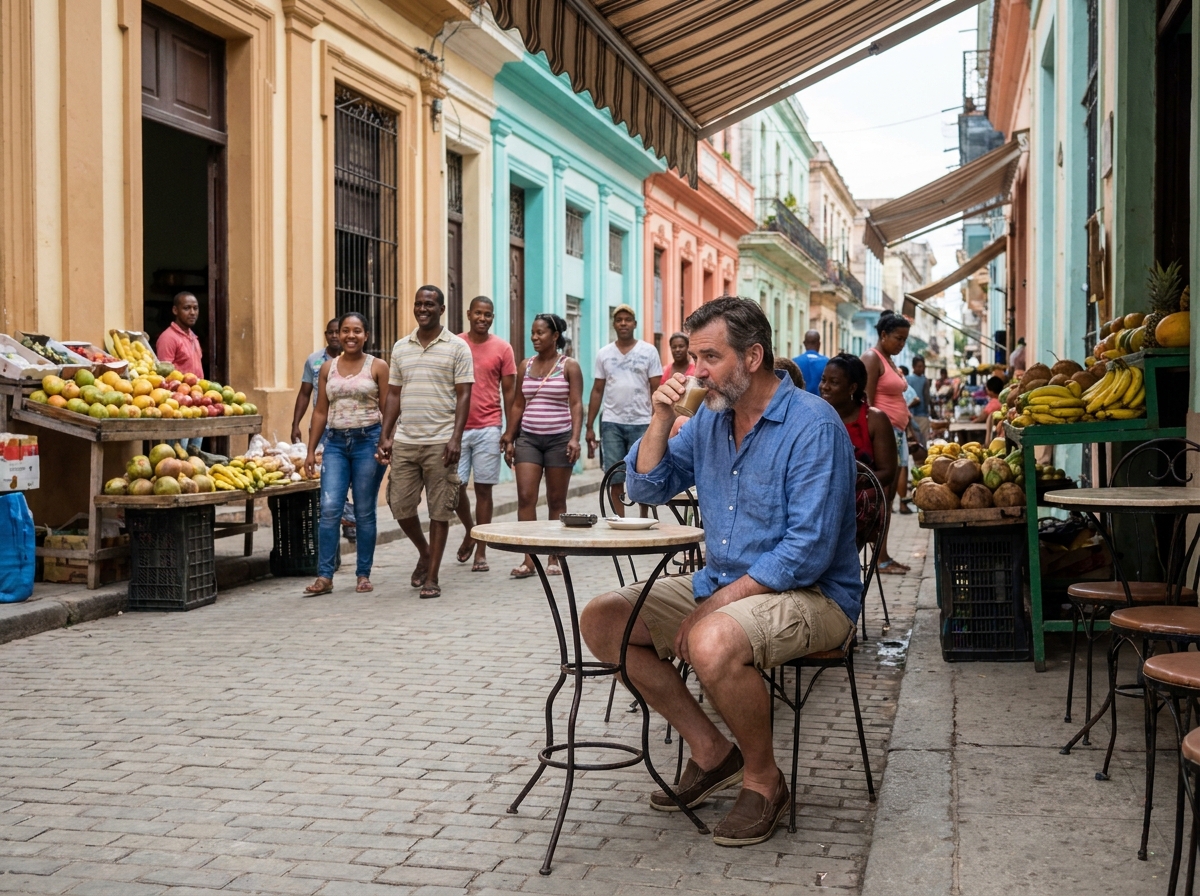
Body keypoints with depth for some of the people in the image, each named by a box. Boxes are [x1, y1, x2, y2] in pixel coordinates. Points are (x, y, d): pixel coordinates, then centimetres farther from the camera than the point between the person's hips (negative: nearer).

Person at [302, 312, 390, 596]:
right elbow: (320, 411, 12)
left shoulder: (377, 367, 1)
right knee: (329, 508, -7)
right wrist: (311, 451, 8)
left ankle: (363, 575, 13)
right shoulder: (327, 368, 10)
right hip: (335, 442, 2)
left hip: (368, 440, -2)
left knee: (365, 511, 3)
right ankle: (324, 576, -3)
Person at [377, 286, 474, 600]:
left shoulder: (456, 347, 0)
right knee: (400, 506, 3)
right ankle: (425, 554, 29)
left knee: (439, 510, 0)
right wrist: (385, 435, 7)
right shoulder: (401, 347, 12)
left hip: (440, 443, -4)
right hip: (404, 442, 4)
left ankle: (432, 577, 8)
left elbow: (464, 395, -4)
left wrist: (456, 438, -14)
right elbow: (393, 395, 15)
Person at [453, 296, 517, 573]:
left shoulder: (502, 348, 3)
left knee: (484, 488, 2)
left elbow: (509, 392, 6)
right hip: (456, 427, 1)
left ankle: (481, 552, 9)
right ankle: (469, 530, 27)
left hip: (488, 429, -1)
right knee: (454, 486, -1)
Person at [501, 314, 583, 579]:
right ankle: (528, 560, -6)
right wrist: (509, 439, 7)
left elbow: (576, 404, -7)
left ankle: (553, 559, 12)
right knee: (525, 497, -8)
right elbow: (518, 405, 12)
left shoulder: (569, 366, -1)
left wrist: (575, 438, -18)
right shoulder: (526, 366, 9)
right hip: (528, 438, 3)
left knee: (556, 501, 4)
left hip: (559, 438, -3)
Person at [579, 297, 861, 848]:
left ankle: (764, 779, -10)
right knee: (602, 621, -3)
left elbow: (808, 551, -23)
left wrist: (715, 604, -23)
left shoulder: (812, 425, -17)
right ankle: (710, 751, 4)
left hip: (811, 595, -8)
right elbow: (647, 489, 12)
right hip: (719, 585, 9)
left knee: (713, 642, -37)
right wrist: (661, 420, -5)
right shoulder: (709, 419, 8)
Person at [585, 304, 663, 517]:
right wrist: (589, 426, 7)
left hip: (641, 423, -2)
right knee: (615, 479, 2)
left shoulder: (649, 351, 3)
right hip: (611, 424, 2)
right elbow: (597, 391, 11)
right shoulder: (604, 354, 8)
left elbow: (656, 390, 1)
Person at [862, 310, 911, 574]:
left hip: (897, 432, 9)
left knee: (890, 495, 8)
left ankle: (885, 556, 10)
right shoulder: (872, 359, -9)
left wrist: (903, 432, 17)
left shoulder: (889, 360, 19)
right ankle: (881, 559, -7)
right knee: (881, 495, -9)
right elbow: (867, 402, -15)